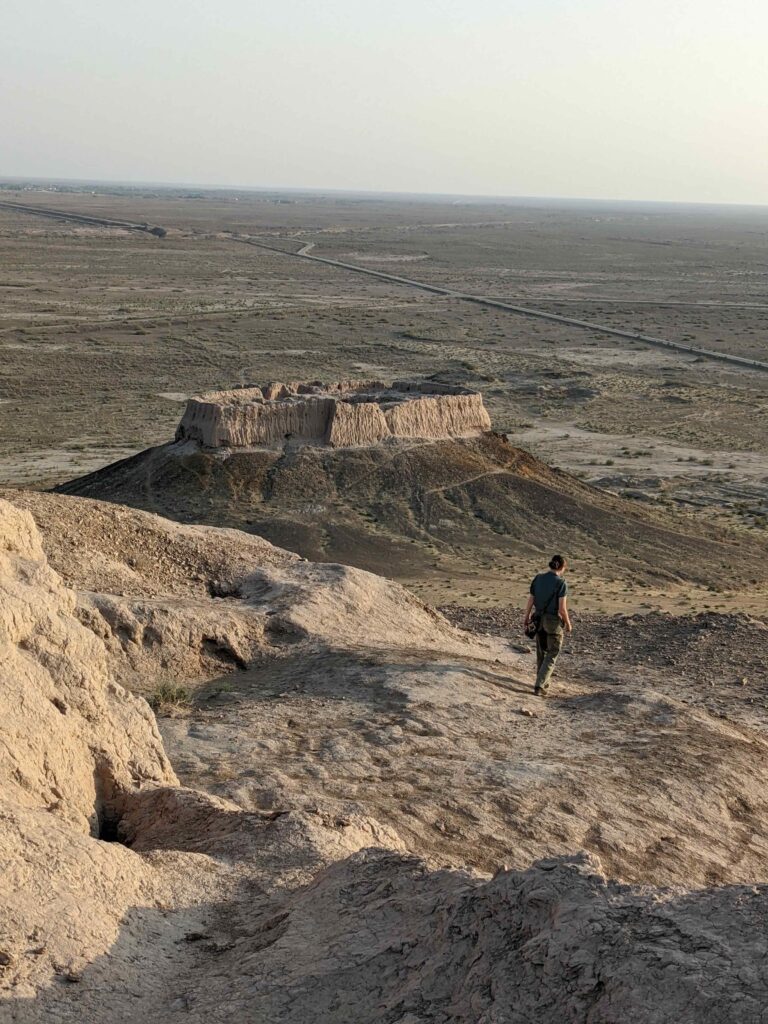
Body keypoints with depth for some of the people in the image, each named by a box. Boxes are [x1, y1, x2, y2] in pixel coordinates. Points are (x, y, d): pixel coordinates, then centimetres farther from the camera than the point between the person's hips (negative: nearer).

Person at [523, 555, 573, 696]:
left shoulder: (538, 578, -2)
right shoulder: (561, 583, -17)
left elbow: (530, 601, 1)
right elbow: (562, 608, -17)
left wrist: (526, 618, 12)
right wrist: (568, 624, -2)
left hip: (539, 619, 5)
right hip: (554, 621, -5)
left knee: (541, 651, 23)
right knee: (552, 655, 6)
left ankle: (543, 682, 35)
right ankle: (539, 686, -4)